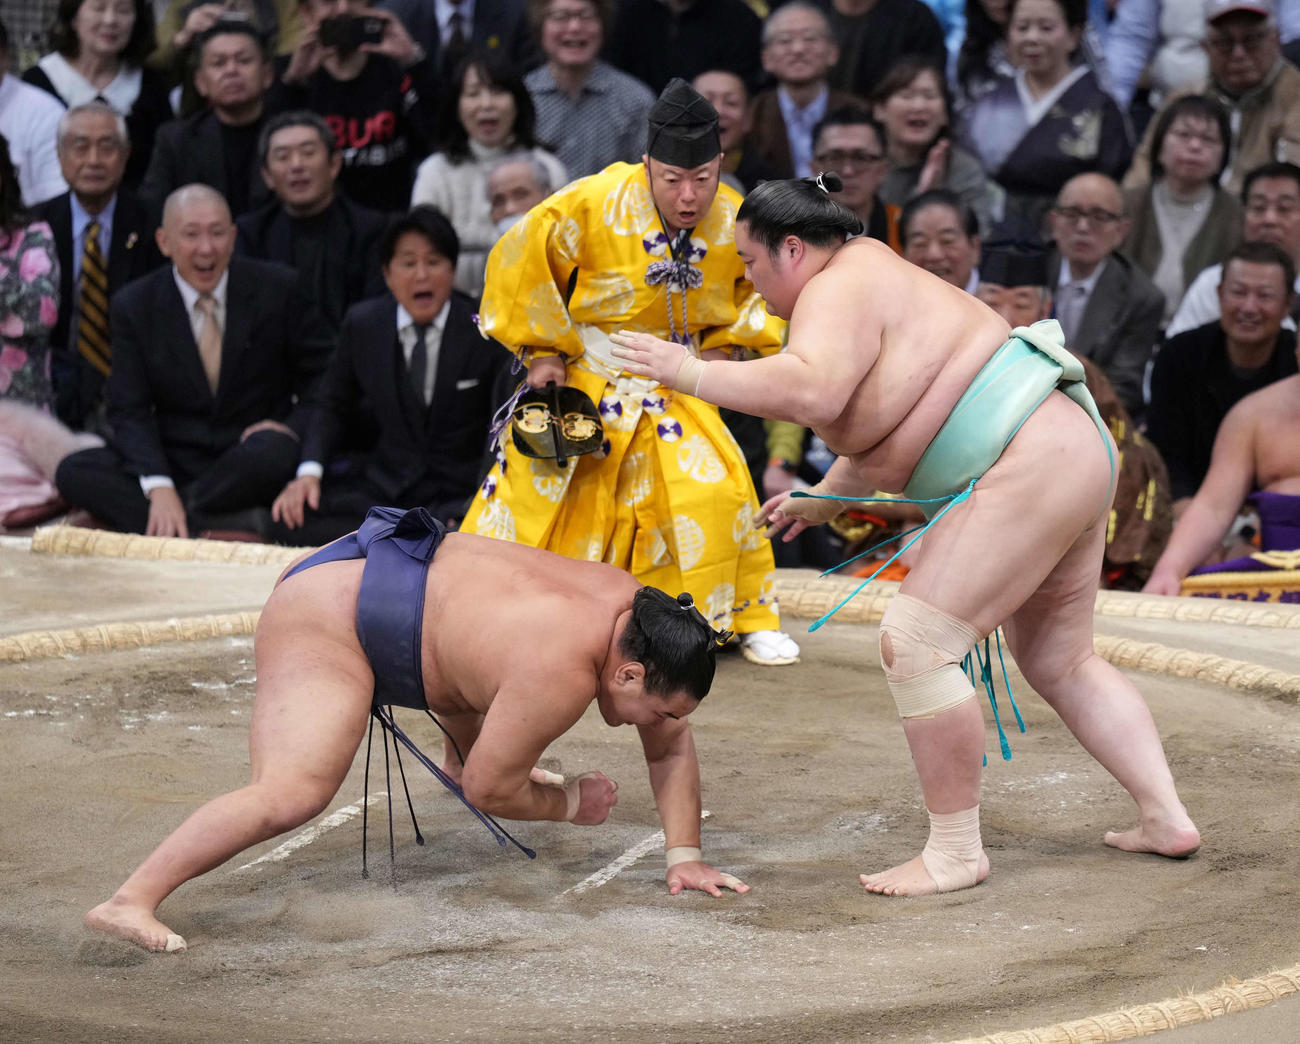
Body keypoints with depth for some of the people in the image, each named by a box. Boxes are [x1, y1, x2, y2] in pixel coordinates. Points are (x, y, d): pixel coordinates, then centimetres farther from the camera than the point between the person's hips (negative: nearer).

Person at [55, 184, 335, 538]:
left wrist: (294, 427, -15)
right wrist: (158, 486, -21)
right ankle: (237, 527, -33)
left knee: (271, 451, -38)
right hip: (174, 462, 2)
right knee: (74, 472, -24)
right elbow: (130, 412, -4)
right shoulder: (133, 306, 1)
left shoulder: (279, 289, -1)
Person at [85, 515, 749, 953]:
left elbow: (672, 748, 12)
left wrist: (684, 854, 7)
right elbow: (489, 793, -19)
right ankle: (131, 901, -40)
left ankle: (459, 758, 71)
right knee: (294, 792, -31)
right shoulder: (564, 668, -28)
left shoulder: (631, 605, -2)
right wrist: (570, 804, -3)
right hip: (326, 617, -10)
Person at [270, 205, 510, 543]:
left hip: (460, 491, -4)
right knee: (293, 515, -24)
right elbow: (332, 406, 14)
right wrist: (309, 471, -4)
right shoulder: (362, 325, 6)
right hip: (385, 485, 4)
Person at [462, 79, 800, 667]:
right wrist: (542, 350, -9)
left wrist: (726, 342, -4)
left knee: (716, 487, -11)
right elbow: (520, 259, -12)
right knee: (534, 487, 2)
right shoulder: (595, 204, -24)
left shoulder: (737, 222, -13)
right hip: (584, 375, -2)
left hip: (676, 387, 2)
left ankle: (746, 617, 9)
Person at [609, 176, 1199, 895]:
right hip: (1075, 457, 12)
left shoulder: (839, 290, -11)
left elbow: (812, 391, -32)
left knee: (915, 641, -11)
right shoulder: (868, 279, 22)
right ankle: (1165, 818, 21)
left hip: (1027, 468, -12)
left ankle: (954, 852, -7)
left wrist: (690, 372, -27)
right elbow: (881, 429, 32)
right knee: (1060, 662, 20)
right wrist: (822, 502, 37)